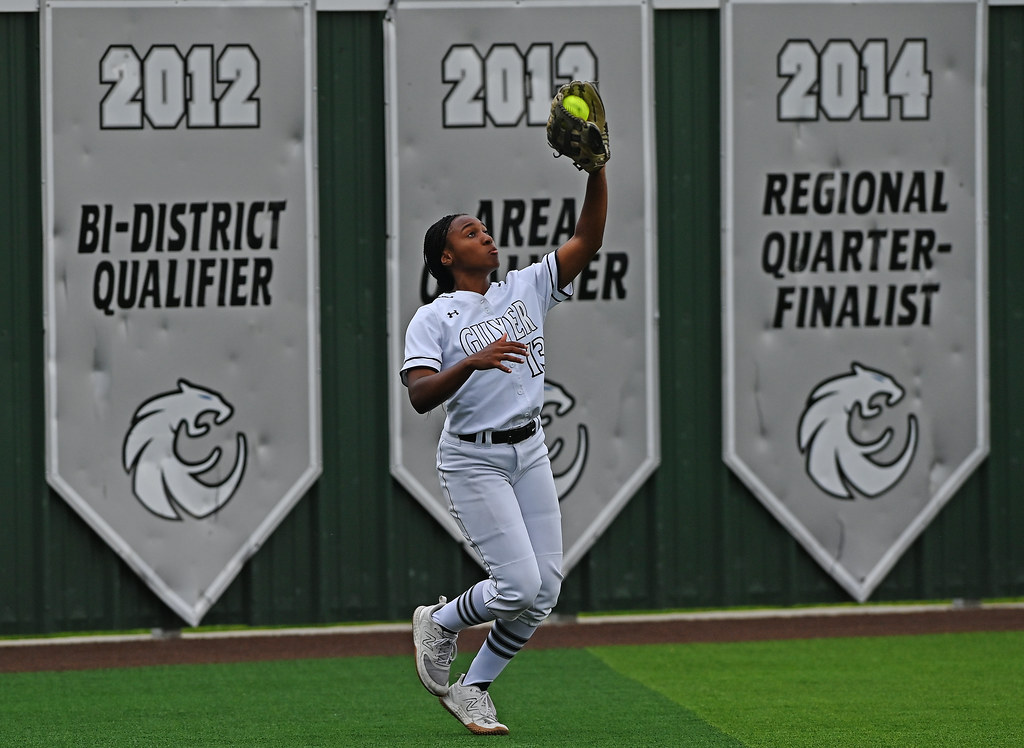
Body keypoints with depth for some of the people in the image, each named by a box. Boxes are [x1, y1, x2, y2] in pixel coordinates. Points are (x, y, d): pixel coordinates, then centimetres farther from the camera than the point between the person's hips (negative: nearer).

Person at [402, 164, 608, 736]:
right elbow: (420, 397, -20)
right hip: (474, 462, -6)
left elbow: (588, 240, -1)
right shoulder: (433, 319, -6)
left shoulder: (526, 290, 8)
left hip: (530, 453, 6)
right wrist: (474, 361, -35)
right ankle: (440, 624, 15)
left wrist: (597, 170, -12)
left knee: (545, 590, 0)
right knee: (519, 585, -14)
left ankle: (473, 688, 16)